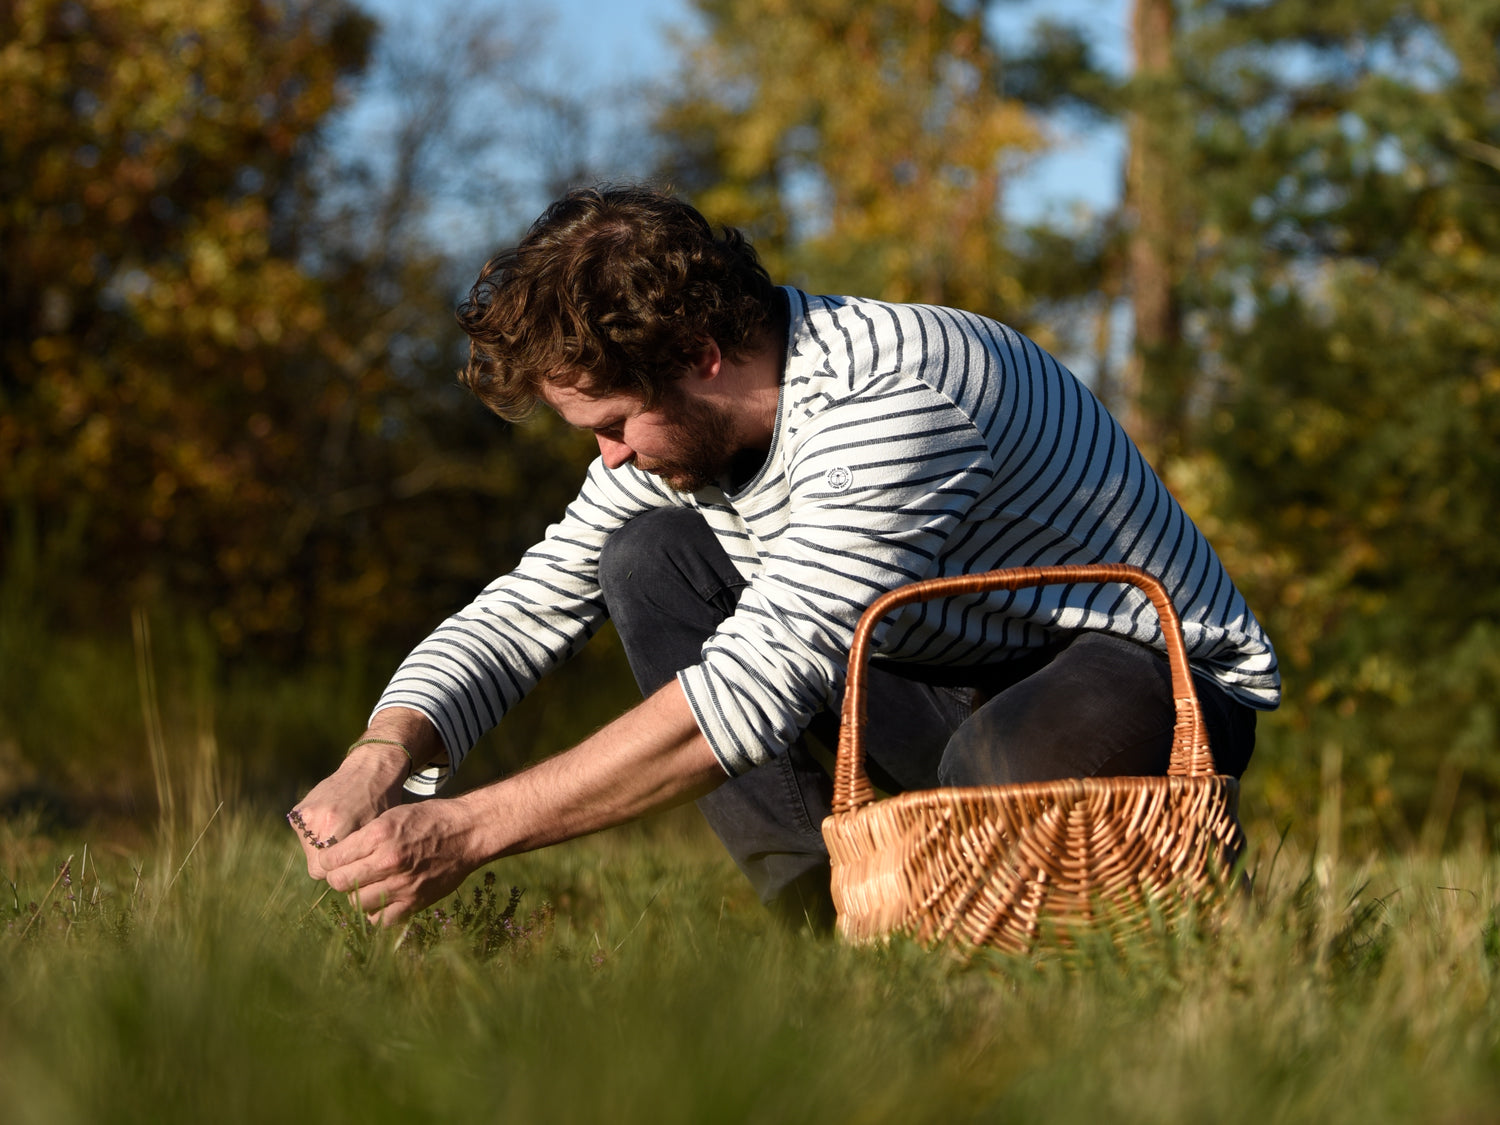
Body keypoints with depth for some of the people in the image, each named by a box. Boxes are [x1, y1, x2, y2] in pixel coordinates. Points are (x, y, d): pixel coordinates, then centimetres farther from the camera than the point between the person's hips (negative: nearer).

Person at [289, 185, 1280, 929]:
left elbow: (754, 688, -37)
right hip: (951, 683, 8)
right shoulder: (679, 415, -3)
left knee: (1010, 759, -43)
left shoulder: (888, 399, -31)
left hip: (1162, 677, -8)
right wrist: (383, 758, -20)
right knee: (648, 555, -7)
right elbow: (525, 611, 2)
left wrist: (465, 833, -38)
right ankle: (828, 923, -12)